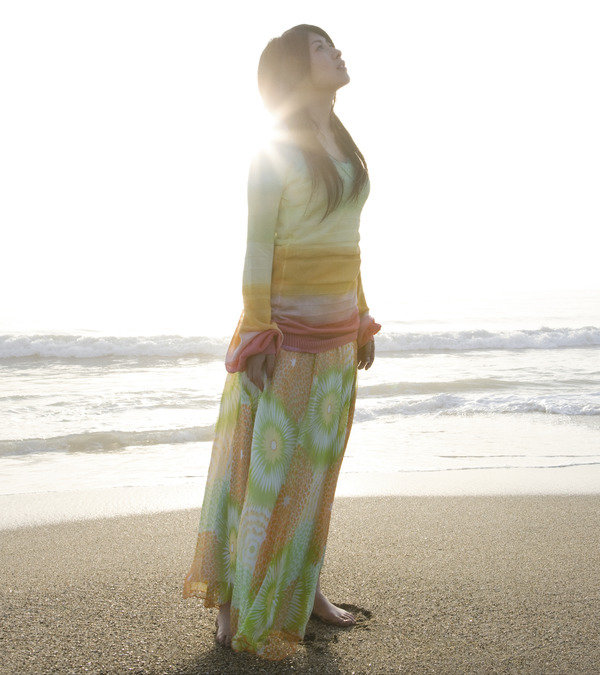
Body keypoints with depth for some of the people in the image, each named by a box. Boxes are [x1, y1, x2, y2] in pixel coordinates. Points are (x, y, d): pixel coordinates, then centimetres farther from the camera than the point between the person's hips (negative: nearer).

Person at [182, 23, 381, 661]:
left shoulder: (344, 148, 13)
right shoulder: (273, 152, -10)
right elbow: (257, 246, -13)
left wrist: (361, 320, 14)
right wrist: (255, 336, -18)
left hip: (336, 332, 7)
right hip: (287, 326, -7)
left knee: (313, 460, 12)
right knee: (266, 462, -1)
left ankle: (302, 588, 25)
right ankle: (235, 598, 14)